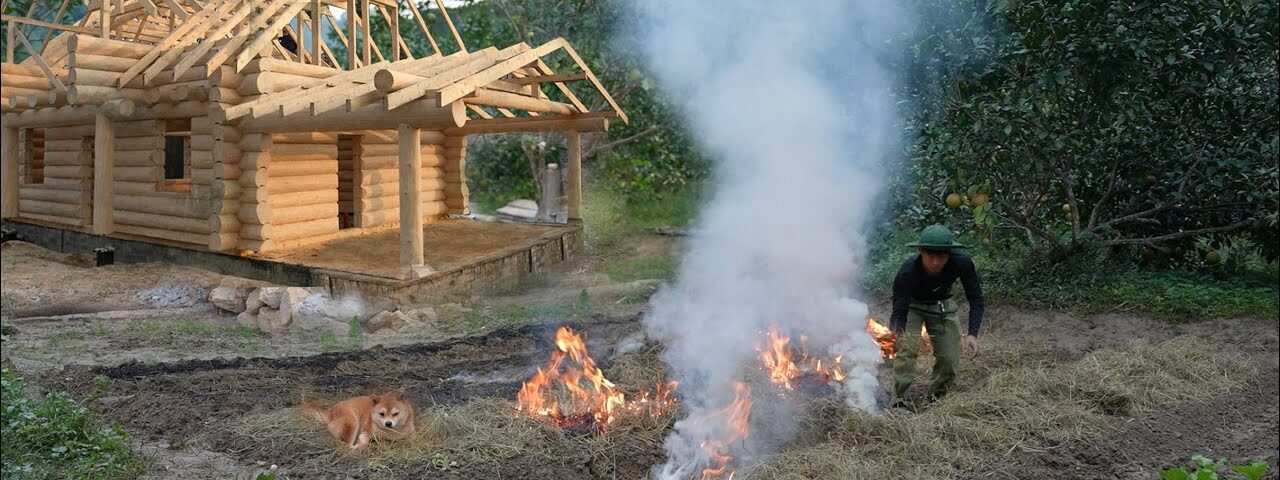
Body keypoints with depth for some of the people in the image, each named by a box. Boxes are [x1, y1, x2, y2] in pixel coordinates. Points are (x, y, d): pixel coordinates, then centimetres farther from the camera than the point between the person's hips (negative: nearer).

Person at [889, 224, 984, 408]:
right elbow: (899, 313, -36)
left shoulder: (962, 263, -33)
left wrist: (972, 334, -34)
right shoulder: (907, 273, -39)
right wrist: (896, 335, -58)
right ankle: (899, 400, -12)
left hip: (942, 305, 3)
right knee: (906, 349, -24)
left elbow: (975, 298, -21)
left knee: (950, 357, -2)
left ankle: (936, 398, 23)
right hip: (911, 305, -3)